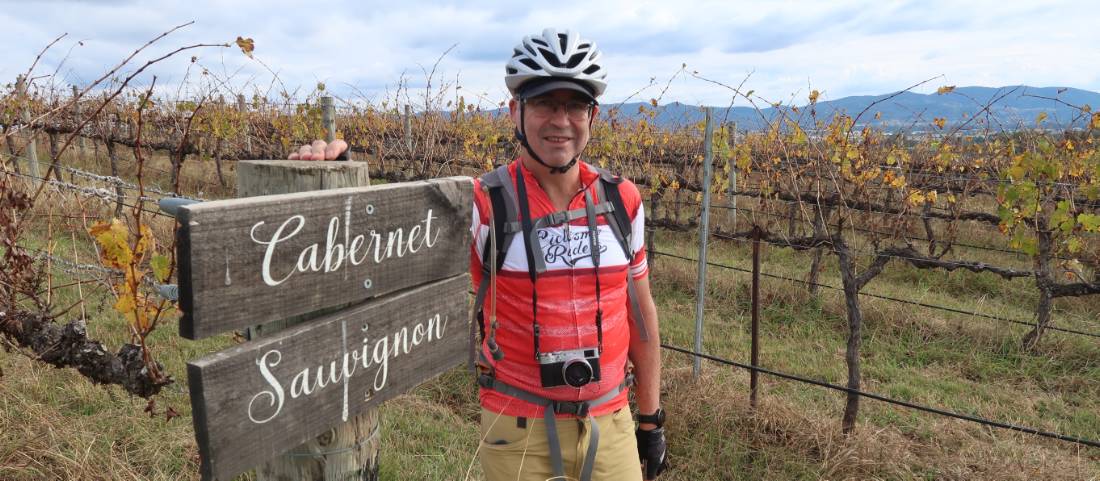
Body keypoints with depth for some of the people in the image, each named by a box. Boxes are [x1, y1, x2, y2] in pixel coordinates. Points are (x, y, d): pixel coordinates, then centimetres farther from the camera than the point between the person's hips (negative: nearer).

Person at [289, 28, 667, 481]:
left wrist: (652, 417, 11)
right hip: (520, 429, -3)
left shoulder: (622, 201, -2)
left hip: (610, 424, 3)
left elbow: (640, 311, 6)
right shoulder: (485, 204, -13)